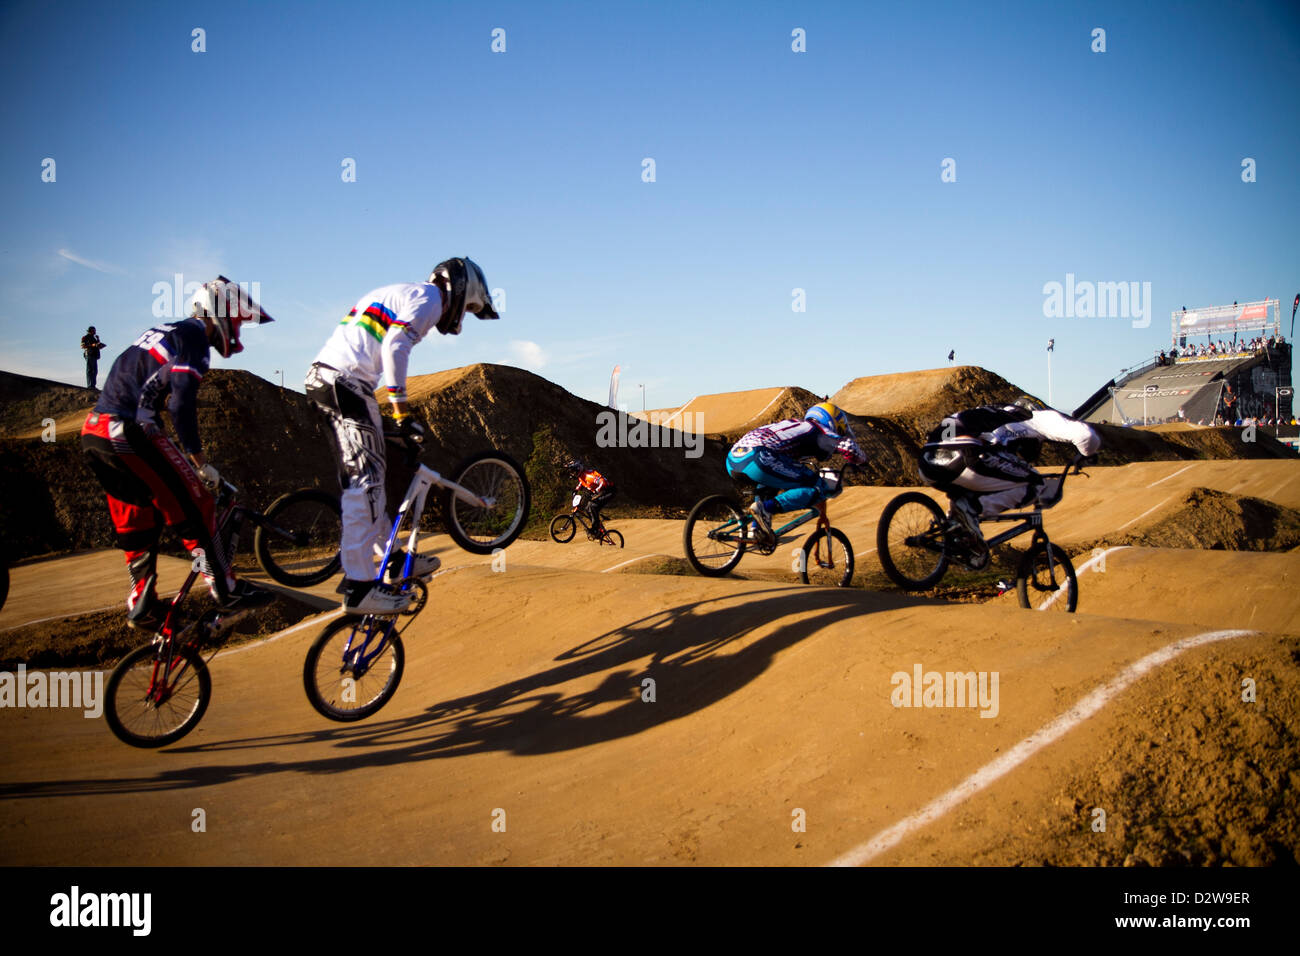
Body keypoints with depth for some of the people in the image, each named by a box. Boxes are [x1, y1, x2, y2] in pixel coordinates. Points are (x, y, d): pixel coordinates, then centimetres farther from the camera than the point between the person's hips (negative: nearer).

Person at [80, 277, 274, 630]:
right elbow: (182, 403, -18)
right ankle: (227, 591, 2)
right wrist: (201, 462, -12)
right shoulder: (193, 337, -6)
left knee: (137, 520, 17)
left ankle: (142, 605, 22)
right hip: (128, 431, -10)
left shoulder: (165, 332, 23)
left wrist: (185, 456, 30)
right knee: (194, 507, -2)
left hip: (94, 432, 10)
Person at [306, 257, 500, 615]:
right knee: (365, 481, -11)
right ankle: (359, 585, -13)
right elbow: (394, 347, -18)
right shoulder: (429, 297, -2)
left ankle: (393, 559, 26)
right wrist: (401, 409, -16)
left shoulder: (401, 293, 29)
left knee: (368, 474, 16)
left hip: (323, 376, 10)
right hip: (347, 381, -10)